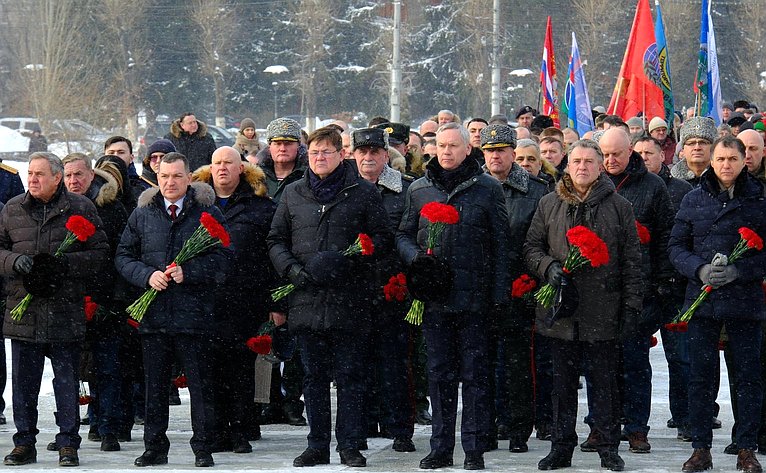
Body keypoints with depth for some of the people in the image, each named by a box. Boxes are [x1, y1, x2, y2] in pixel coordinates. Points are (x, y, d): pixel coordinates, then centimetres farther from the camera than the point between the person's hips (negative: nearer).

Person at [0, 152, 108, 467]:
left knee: (67, 379, 3)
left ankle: (68, 444, 11)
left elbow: (99, 253, -2)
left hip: (65, 310, -3)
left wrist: (63, 264, -16)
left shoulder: (80, 209, 0)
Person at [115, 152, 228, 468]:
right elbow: (123, 256, 10)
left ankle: (203, 447, 7)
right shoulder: (142, 214, 10)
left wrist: (187, 272, -17)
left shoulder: (208, 213, 1)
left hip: (194, 311, -3)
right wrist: (147, 275, -8)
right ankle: (155, 447, 17)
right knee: (154, 385, 9)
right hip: (153, 311, 3)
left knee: (201, 383, 1)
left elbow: (221, 259, -4)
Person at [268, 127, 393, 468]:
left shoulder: (363, 193, 3)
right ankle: (317, 446, 15)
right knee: (314, 376, 8)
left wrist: (349, 260, -14)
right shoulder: (293, 194, 13)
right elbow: (276, 240, 16)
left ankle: (349, 445, 6)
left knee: (349, 375, 1)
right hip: (306, 298, 3)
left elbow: (381, 238, 2)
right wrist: (292, 269, -3)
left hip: (349, 297, -3)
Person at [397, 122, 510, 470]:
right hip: (433, 295, 3)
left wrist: (500, 293, -4)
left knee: (474, 375, 1)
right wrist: (415, 257, -7)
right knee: (439, 373, 7)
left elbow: (499, 244, 2)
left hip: (473, 296, -3)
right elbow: (403, 234, 16)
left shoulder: (487, 189, 2)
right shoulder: (419, 190, 10)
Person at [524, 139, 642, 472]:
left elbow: (631, 260, 4)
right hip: (561, 310, 2)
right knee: (563, 382, 8)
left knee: (603, 382, 2)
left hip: (603, 311, -2)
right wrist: (548, 267, -8)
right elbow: (532, 246, 13)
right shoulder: (549, 204, 9)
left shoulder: (618, 207, 4)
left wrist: (631, 305, -2)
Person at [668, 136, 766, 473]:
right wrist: (700, 270, -10)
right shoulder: (694, 199, 7)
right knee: (699, 377, 4)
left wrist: (739, 271, -15)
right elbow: (676, 246, 8)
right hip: (702, 301, 2)